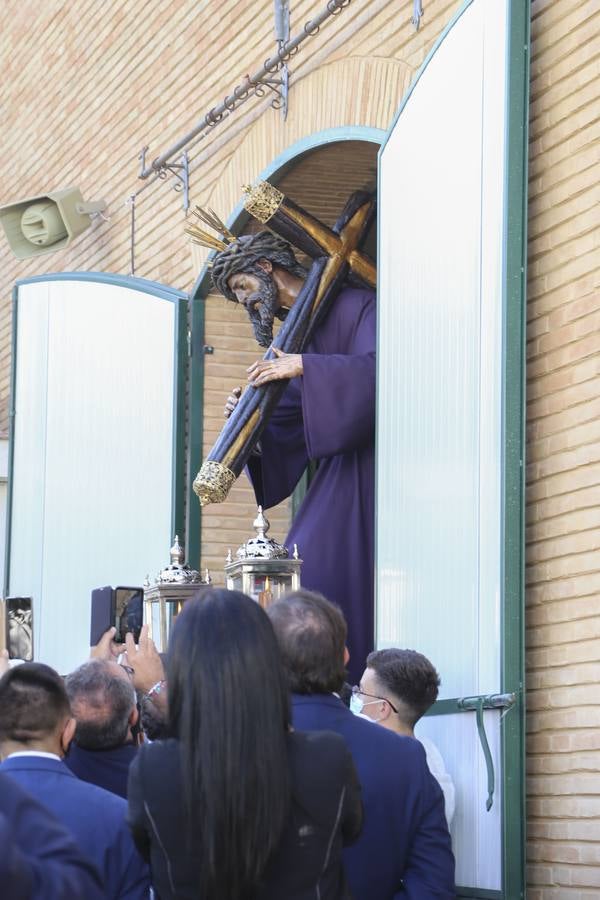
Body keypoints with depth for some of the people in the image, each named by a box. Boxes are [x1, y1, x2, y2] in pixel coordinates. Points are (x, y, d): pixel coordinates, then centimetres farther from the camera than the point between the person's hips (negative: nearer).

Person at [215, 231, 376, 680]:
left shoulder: (353, 306, -4)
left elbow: (380, 366, -21)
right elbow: (285, 432, 18)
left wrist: (304, 367, -23)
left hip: (366, 467, -8)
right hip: (336, 473, 8)